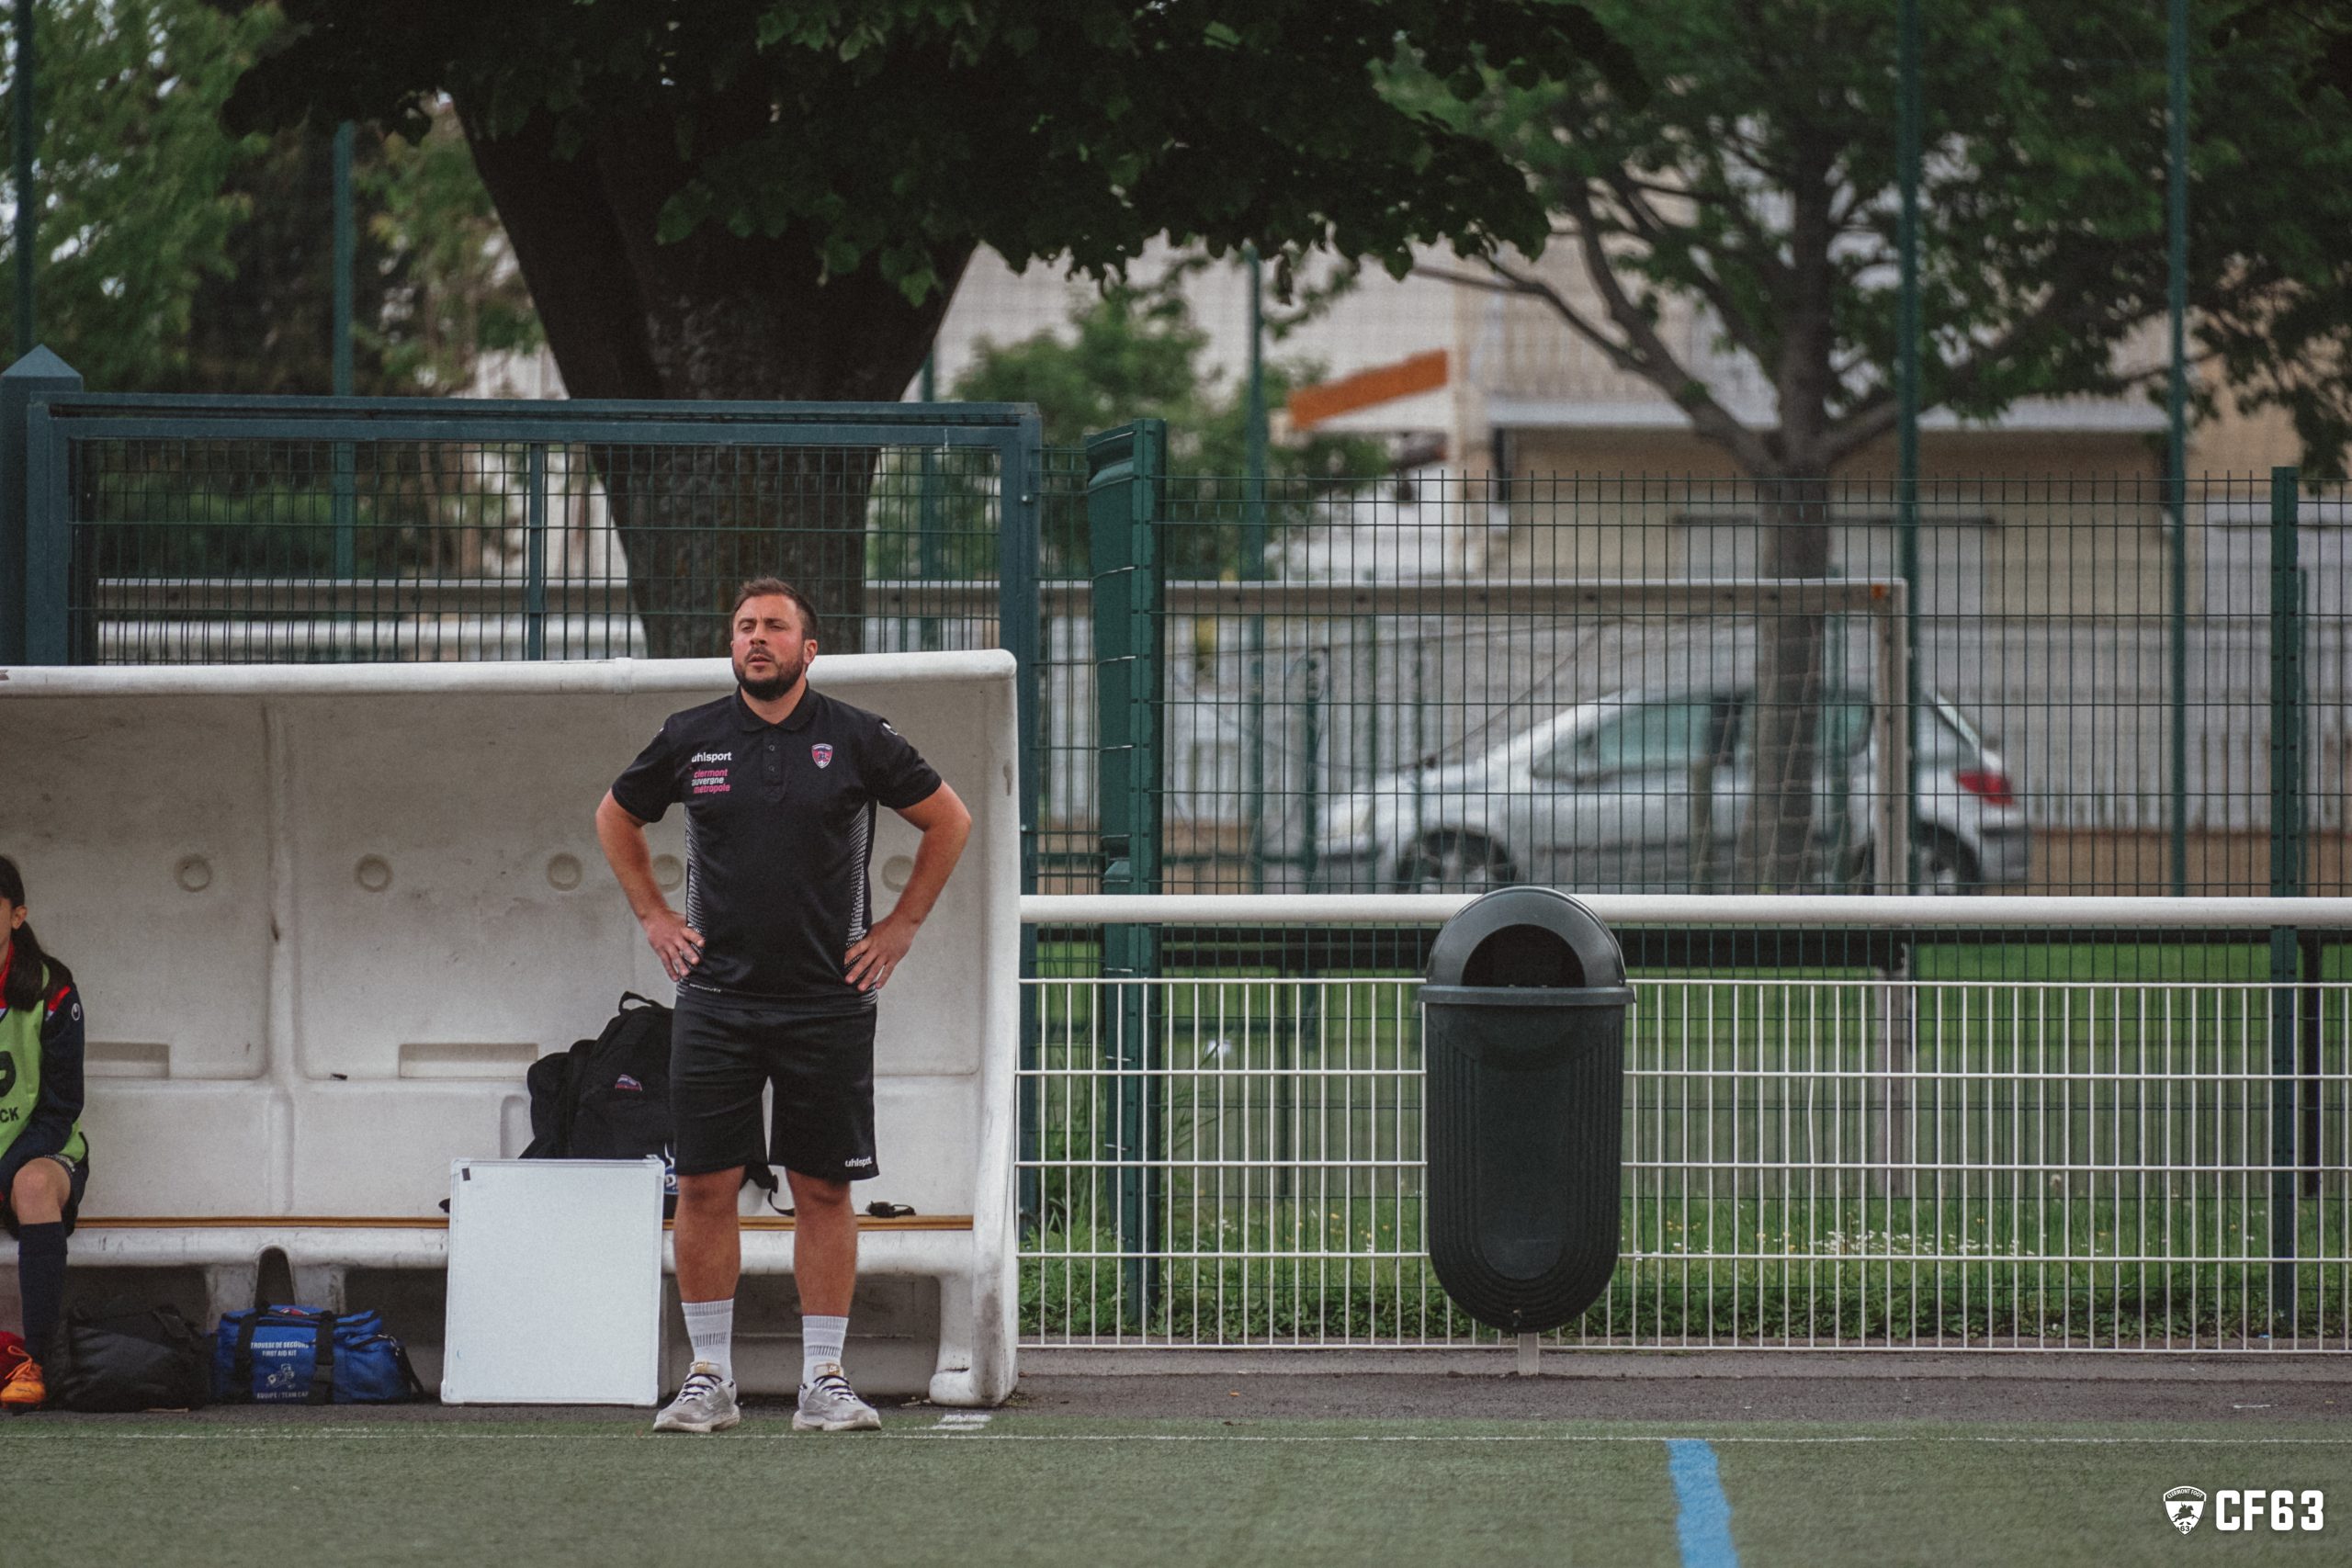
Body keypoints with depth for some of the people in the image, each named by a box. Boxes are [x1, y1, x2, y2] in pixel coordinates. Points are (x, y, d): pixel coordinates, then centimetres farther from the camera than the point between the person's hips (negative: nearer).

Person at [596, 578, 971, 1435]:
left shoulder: (857, 739, 0)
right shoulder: (690, 739, 5)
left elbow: (949, 819, 11)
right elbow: (616, 817, 22)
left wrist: (901, 927, 7)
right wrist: (652, 916, 13)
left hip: (827, 1002, -1)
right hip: (715, 1000, 1)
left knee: (824, 1190, 0)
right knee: (705, 1187, -1)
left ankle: (823, 1381, 5)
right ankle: (709, 1379, 6)